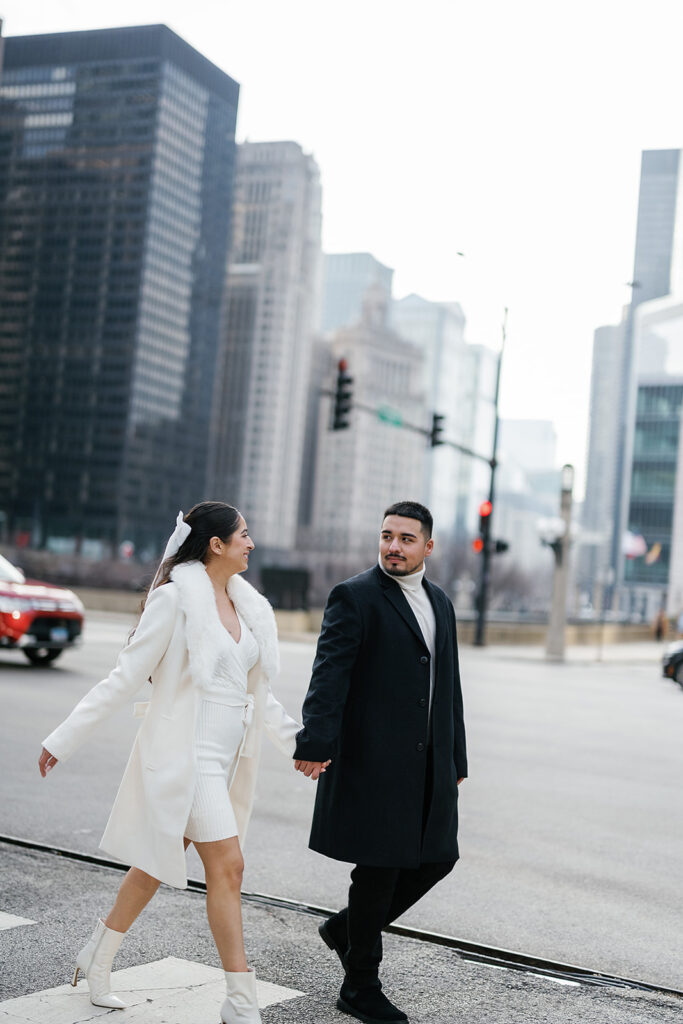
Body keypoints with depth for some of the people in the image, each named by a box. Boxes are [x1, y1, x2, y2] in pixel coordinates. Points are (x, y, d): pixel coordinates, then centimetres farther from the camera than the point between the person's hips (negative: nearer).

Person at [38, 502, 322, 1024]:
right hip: (185, 754, -7)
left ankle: (98, 959, 35)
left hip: (227, 759, 7)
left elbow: (257, 692, 19)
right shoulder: (176, 599, -13)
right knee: (227, 866, -8)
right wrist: (63, 740, -7)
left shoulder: (248, 605, 9)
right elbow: (125, 677, -9)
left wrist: (297, 740, 14)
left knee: (161, 862, 16)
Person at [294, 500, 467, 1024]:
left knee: (437, 857, 9)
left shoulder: (441, 603, 16)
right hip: (373, 760, -7)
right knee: (379, 867, 0)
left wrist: (455, 760, 19)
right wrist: (315, 743, -27)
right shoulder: (354, 597, -6)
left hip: (429, 764, 7)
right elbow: (329, 675, -16)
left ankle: (347, 927, 29)